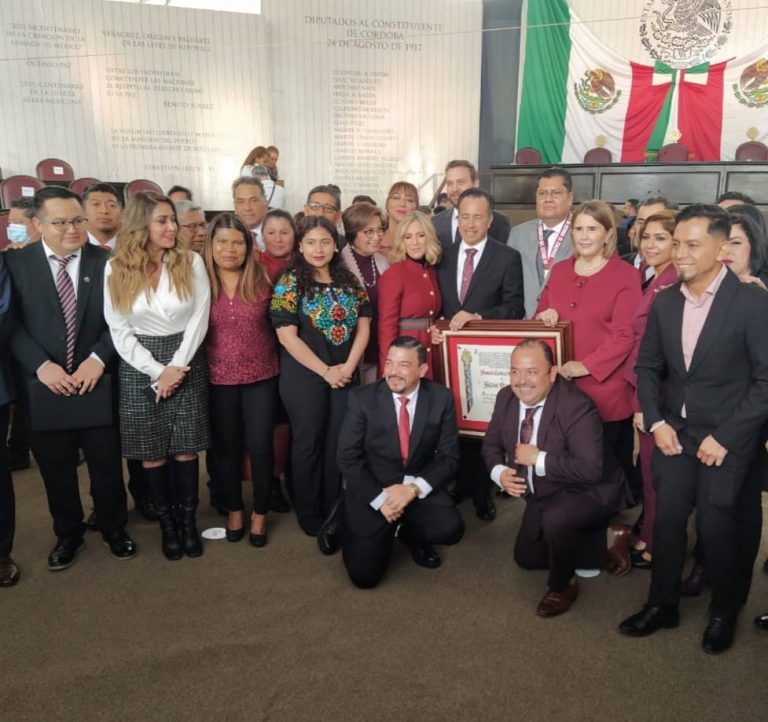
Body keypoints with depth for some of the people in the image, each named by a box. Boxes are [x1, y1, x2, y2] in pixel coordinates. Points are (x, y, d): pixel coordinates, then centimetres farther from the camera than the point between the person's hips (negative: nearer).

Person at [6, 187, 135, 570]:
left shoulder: (106, 262, -1)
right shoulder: (15, 262, 0)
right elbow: (11, 323, -3)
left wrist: (98, 358, -15)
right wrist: (41, 365, -15)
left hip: (97, 380, 0)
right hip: (44, 384, 1)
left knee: (106, 464, 10)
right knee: (56, 468, 13)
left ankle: (114, 528, 32)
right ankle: (68, 534, 34)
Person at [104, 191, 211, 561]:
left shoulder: (191, 262, -2)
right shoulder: (116, 269, -1)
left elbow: (199, 319, -4)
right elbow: (119, 330, -4)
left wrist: (176, 367, -12)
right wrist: (157, 372, -11)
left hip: (186, 363, 0)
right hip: (139, 368, 0)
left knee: (185, 448, 5)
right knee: (151, 452, 6)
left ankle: (188, 520, 22)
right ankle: (166, 522, 23)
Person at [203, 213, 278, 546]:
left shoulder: (262, 280, -4)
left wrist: (277, 360, 0)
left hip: (261, 377, 0)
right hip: (217, 379, 1)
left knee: (260, 447, 4)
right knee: (226, 447, 13)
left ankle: (260, 514, 24)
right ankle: (234, 510, 33)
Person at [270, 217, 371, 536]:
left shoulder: (350, 282, 6)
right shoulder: (289, 283, -7)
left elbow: (363, 327, 5)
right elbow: (287, 336, -13)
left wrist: (348, 366, -9)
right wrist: (325, 371, -14)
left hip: (345, 374, 4)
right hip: (304, 375, -4)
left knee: (338, 441, 10)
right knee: (309, 442, 6)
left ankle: (332, 508, 25)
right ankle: (308, 512, 22)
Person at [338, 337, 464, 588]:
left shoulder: (441, 398, -6)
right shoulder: (362, 398, -10)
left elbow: (449, 457, -5)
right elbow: (348, 458, -8)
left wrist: (414, 488, -20)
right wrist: (380, 498, -18)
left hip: (419, 488, 2)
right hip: (372, 489, -1)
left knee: (451, 529, -25)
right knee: (364, 575, -10)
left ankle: (411, 532, 10)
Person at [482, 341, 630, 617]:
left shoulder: (577, 406, -31)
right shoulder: (506, 398, -10)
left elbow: (590, 469, -38)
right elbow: (491, 443, 4)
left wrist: (538, 459, -32)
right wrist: (499, 472, -17)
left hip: (587, 493, -7)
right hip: (541, 495, 8)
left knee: (555, 519, -38)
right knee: (527, 557, 17)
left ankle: (562, 586, -7)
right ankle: (592, 539, 35)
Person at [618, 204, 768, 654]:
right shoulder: (665, 302, 2)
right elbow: (648, 367, 10)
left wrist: (725, 437, -16)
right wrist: (656, 422, -3)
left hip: (727, 437, -4)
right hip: (675, 430, 4)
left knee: (715, 524, -2)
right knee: (667, 517, 3)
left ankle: (725, 611, 24)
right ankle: (663, 604, 23)